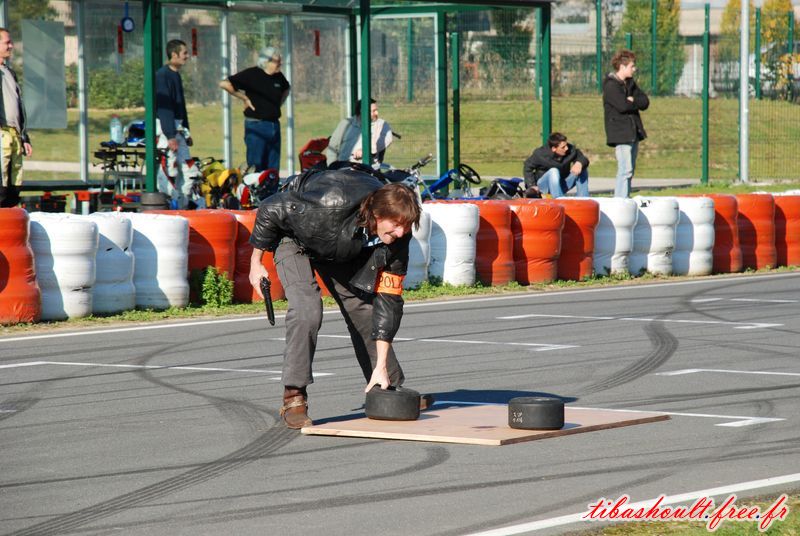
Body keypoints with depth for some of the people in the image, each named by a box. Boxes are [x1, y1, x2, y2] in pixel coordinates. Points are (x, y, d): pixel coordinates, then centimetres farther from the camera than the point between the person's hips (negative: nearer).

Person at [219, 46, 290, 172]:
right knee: (256, 167, -7)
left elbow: (286, 90, 33)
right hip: (256, 126, -7)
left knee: (273, 169, 7)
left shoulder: (279, 77, 10)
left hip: (275, 125, 7)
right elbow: (224, 84, -13)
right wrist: (244, 98, -9)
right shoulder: (251, 74, -9)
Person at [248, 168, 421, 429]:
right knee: (307, 311, -25)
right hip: (297, 239, -5)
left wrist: (381, 367, -25)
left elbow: (388, 297, -22)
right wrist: (256, 262, -14)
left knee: (364, 310, 0)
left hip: (343, 250, 5)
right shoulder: (330, 204, -44)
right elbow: (271, 210, -27)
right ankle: (293, 398, -16)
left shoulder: (397, 237, -27)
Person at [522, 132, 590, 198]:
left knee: (583, 169, -15)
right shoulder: (540, 154, -18)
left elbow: (584, 160, -11)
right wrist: (532, 185, -13)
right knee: (554, 171, -36)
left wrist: (579, 163, -36)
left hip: (562, 186, 4)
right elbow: (527, 167, -6)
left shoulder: (570, 149, -12)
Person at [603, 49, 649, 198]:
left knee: (629, 170, 10)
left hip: (633, 132, 9)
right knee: (625, 170, -14)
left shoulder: (630, 83, 16)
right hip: (621, 133, -9)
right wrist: (636, 103, -3)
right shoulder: (611, 85, -10)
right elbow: (623, 106, -22)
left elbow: (645, 102, 8)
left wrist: (632, 101, -12)